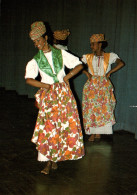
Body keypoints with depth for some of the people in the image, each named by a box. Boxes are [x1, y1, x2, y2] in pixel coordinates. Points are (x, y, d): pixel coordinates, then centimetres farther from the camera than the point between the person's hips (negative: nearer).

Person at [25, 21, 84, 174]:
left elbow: (79, 65, 7)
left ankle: (54, 159, 12)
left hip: (64, 92, 1)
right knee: (48, 127, -8)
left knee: (66, 125, 0)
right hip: (48, 95, -1)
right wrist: (45, 86, -17)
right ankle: (50, 161, -1)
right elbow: (28, 79, -7)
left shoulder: (60, 54, 7)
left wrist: (66, 77, -3)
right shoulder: (35, 60, 6)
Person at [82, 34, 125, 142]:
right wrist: (87, 73, -6)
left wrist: (109, 72, -11)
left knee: (104, 108, -5)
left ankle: (99, 132, 4)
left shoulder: (109, 56, 2)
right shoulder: (88, 57, 8)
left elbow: (121, 63, -9)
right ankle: (92, 133, 1)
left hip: (104, 85, -1)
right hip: (91, 85, 1)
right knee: (90, 108, -4)